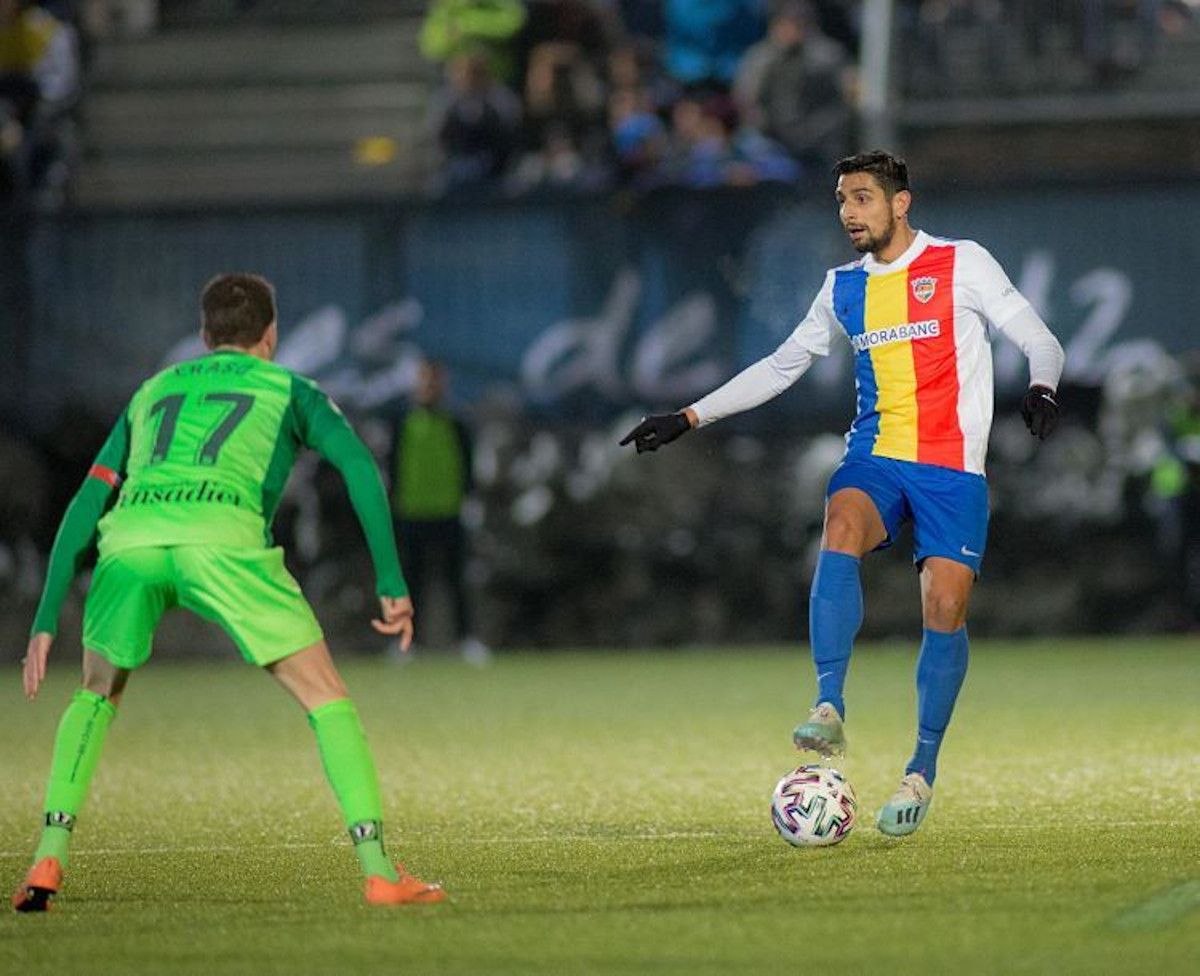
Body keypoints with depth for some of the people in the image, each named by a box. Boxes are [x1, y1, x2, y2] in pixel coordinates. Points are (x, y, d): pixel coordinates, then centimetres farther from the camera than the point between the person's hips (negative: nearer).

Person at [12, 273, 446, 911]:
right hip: (222, 531, -3)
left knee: (98, 695, 28)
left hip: (130, 533, 3)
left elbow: (87, 505, 28)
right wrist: (392, 583, 5)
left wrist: (46, 622, 27)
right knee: (325, 697, 8)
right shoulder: (287, 389, 27)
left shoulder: (153, 392, 35)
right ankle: (377, 870, -1)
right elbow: (359, 466, 8)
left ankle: (48, 861, 14)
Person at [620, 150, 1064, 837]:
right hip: (876, 453, 3)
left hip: (952, 465, -3)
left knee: (945, 608, -12)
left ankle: (923, 770, 5)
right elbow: (781, 367, 25)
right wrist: (691, 418, 21)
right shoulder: (844, 288, 15)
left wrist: (1043, 388, -25)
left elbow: (1040, 343, -2)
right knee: (841, 528, -30)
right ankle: (829, 709, -37)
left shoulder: (962, 265, 0)